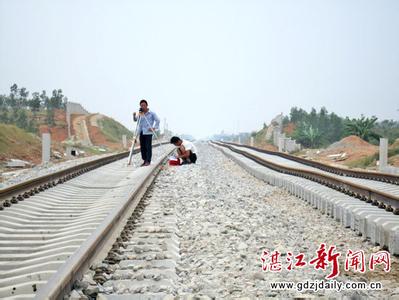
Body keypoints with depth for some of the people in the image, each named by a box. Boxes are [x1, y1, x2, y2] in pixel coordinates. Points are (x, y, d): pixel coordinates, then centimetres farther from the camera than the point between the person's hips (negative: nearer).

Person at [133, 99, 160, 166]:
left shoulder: (151, 113, 0)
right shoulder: (140, 113, 13)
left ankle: (148, 161, -5)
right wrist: (134, 115, -9)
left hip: (148, 132, -5)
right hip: (141, 132, 5)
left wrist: (154, 127, -9)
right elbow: (135, 120, 10)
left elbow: (157, 120, 0)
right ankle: (145, 160, 13)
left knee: (148, 147, -8)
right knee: (142, 147, 5)